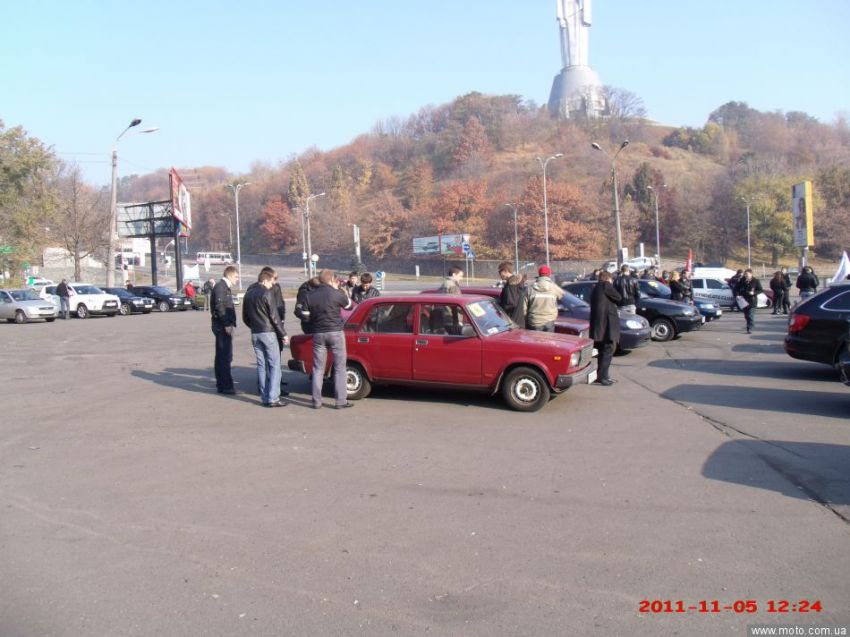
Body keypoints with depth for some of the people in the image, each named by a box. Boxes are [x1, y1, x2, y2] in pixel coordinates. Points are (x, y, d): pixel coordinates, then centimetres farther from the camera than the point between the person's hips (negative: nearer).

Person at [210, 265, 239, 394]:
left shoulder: (225, 287, 18)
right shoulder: (220, 287, -12)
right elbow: (219, 307, -20)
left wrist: (231, 323, 13)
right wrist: (227, 324, -21)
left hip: (224, 326, 10)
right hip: (223, 326, -10)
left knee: (222, 356, 14)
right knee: (225, 357, -9)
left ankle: (221, 383, 21)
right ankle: (226, 386, -6)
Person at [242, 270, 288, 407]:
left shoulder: (248, 293, 10)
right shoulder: (267, 293, -11)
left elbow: (245, 318, 16)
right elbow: (275, 317, -13)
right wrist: (283, 334, -6)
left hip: (255, 334, 7)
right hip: (268, 333, -7)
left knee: (261, 365, 10)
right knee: (275, 365, -2)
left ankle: (264, 398, 11)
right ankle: (273, 398, -7)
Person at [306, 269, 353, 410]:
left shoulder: (310, 296, 0)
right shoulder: (337, 293, -9)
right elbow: (349, 305, 9)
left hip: (318, 334, 3)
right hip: (335, 332, -3)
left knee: (318, 368, 10)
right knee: (340, 367, 5)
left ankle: (316, 402, 10)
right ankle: (341, 401, 4)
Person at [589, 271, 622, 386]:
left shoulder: (595, 289, 22)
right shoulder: (606, 285, -4)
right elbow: (618, 298, -4)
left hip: (597, 325, 9)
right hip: (607, 323, -9)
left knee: (603, 351, 14)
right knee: (608, 350, -8)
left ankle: (603, 376, 19)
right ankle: (602, 376, -12)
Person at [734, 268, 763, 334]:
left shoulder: (756, 281, -4)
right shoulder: (742, 281, 3)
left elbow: (760, 290, -1)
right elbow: (737, 289, 9)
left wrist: (754, 293, -19)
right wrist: (737, 295, -9)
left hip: (752, 301, -4)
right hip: (744, 300, 4)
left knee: (750, 315, -11)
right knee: (746, 315, 13)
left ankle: (749, 328, -10)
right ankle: (752, 324, 36)